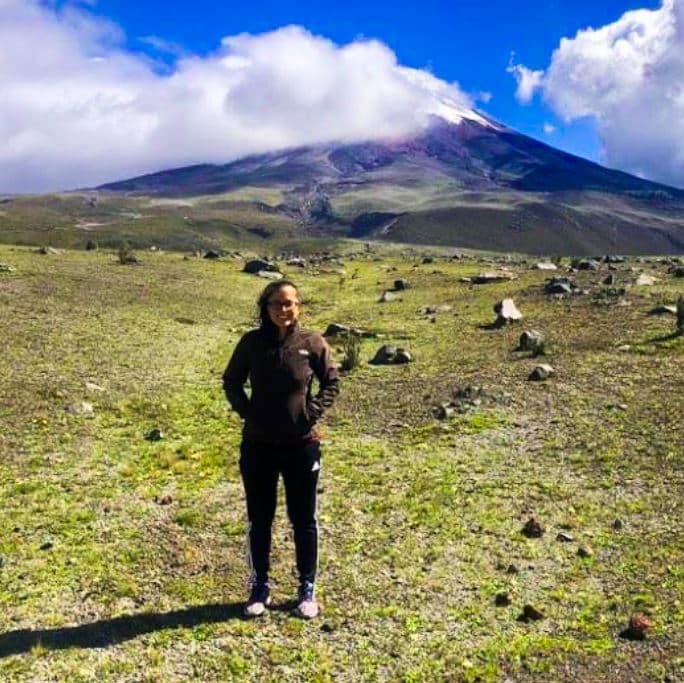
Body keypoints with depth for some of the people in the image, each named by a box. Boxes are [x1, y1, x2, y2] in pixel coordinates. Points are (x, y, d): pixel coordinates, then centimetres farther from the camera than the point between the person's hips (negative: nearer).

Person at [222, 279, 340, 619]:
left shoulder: (312, 342, -6)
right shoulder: (251, 342, -3)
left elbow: (331, 383, 4)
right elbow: (231, 382, 9)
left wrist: (312, 412, -8)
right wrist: (246, 411, -5)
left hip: (302, 445, -1)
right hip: (258, 445, 1)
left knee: (303, 520, 10)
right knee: (259, 519, 12)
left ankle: (307, 589, 26)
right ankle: (260, 587, 29)